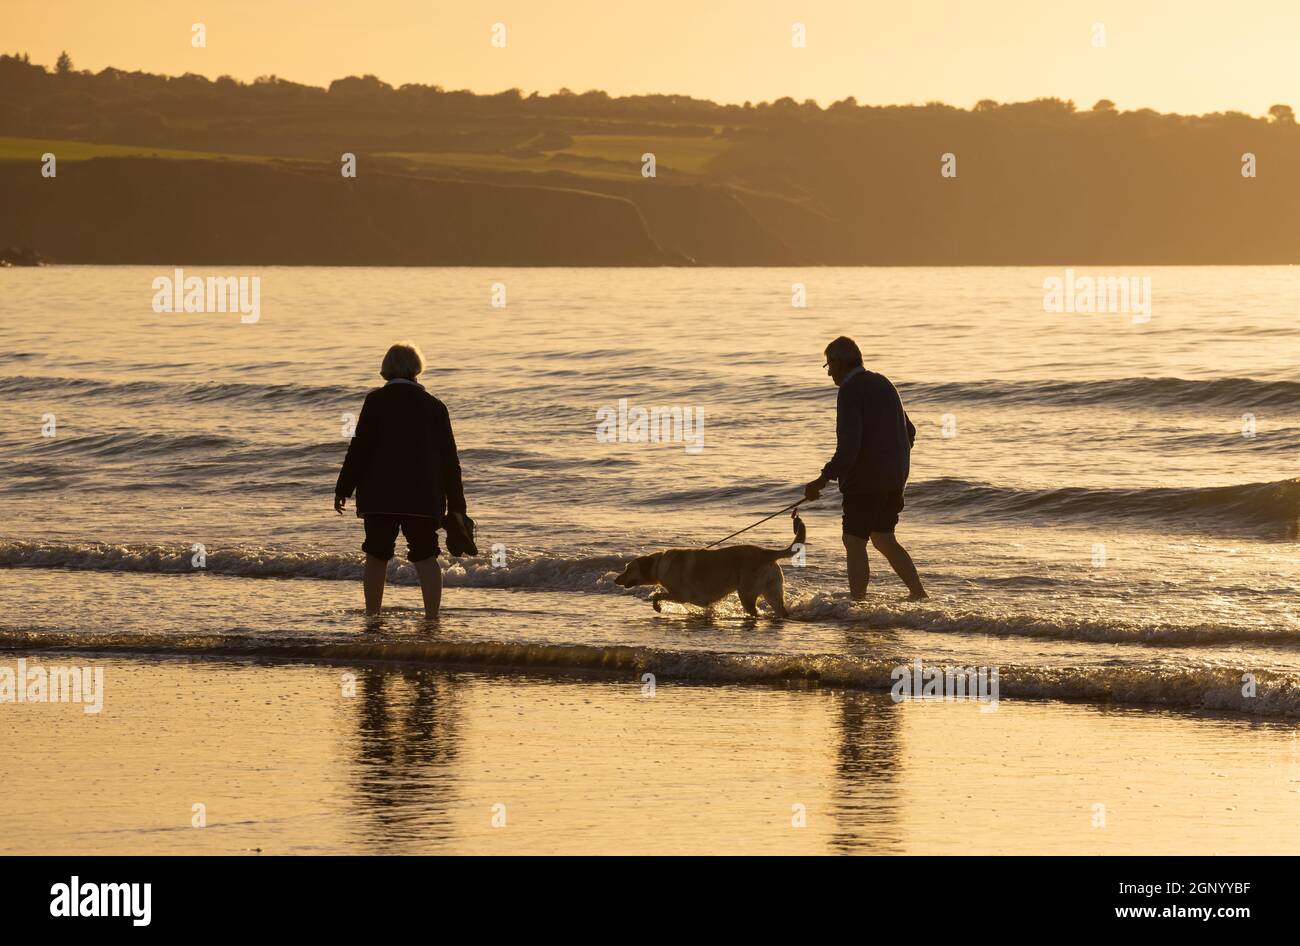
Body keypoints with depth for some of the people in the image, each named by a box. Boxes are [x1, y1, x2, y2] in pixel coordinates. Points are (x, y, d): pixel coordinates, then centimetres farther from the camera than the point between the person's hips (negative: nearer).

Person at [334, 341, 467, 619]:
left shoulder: (377, 400, -3)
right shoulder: (434, 406, 6)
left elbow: (360, 447, -6)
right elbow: (449, 458, 8)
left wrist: (343, 489, 0)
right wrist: (456, 505, 12)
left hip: (381, 494, -2)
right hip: (424, 498, 2)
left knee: (376, 557, 7)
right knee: (425, 557, 1)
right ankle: (432, 617, -8)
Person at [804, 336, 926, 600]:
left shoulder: (850, 390, -14)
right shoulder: (883, 383, 13)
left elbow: (848, 445, -23)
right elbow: (909, 432, 21)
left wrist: (824, 479, -23)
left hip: (865, 479, -9)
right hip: (894, 479, 9)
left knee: (854, 541, -3)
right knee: (884, 540, 17)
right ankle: (919, 595, 14)